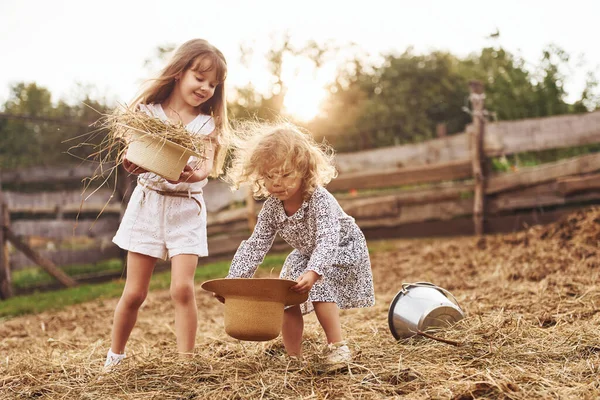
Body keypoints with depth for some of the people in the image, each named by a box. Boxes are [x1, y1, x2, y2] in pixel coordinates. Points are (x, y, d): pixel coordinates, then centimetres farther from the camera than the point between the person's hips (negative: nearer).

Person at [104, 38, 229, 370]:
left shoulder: (206, 123, 2)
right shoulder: (148, 112, 0)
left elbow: (208, 165, -12)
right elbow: (130, 160, -5)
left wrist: (196, 174, -35)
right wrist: (134, 165, -29)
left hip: (186, 208, 0)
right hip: (148, 203, 0)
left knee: (182, 288, -11)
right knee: (134, 292, 3)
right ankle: (114, 356, 24)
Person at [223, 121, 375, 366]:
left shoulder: (320, 200, -36)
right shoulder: (271, 208, -18)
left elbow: (328, 240, -47)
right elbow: (255, 245, -15)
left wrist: (313, 272, -64)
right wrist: (234, 279, -26)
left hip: (342, 249, -6)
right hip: (306, 255, 6)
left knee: (319, 288, -28)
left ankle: (337, 347, -14)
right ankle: (294, 358, 8)